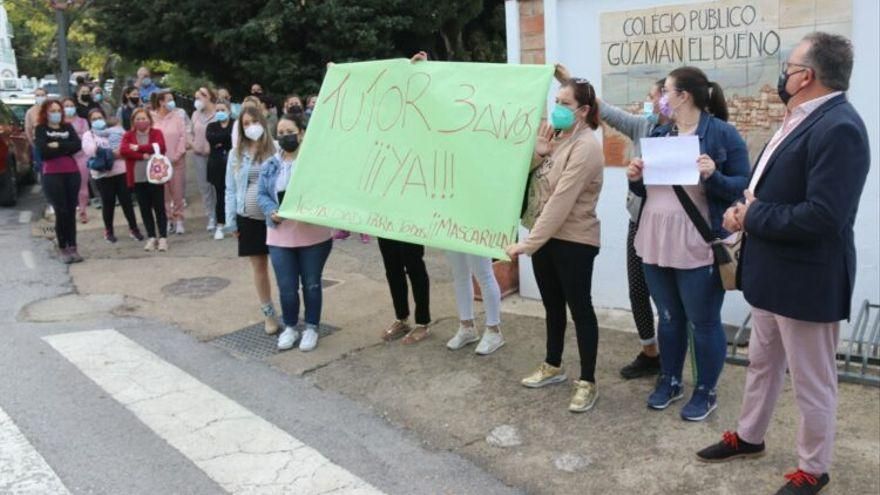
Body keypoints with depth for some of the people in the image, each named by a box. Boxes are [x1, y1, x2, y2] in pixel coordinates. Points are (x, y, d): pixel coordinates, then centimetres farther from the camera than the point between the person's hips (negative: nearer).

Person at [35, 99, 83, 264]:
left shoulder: (68, 127, 13)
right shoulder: (40, 129, 5)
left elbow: (78, 145, -4)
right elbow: (44, 151, -12)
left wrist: (58, 146, -11)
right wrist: (66, 148, -6)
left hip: (72, 173, 3)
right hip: (52, 175, -3)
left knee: (71, 211, 4)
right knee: (61, 211, -5)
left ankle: (72, 247, 9)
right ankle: (62, 248, 4)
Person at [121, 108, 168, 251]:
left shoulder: (156, 133, 3)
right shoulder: (128, 135, 7)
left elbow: (160, 147, -17)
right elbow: (123, 150, -10)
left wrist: (138, 148, -14)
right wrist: (143, 155, -19)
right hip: (138, 179, 2)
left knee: (159, 207, 1)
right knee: (145, 209, 7)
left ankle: (163, 238, 7)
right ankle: (151, 238, 16)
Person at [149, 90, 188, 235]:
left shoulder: (178, 116, 1)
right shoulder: (151, 117, -1)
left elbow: (183, 136, -2)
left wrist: (177, 155, -9)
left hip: (176, 160, 0)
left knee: (177, 191, 3)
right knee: (163, 192, 5)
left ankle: (179, 219, 12)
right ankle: (167, 219, 16)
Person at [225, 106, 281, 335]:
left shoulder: (275, 149, -4)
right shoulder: (236, 153, 4)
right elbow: (231, 189, 8)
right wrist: (231, 220, 3)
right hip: (249, 219, 3)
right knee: (259, 266, 10)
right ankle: (268, 313, 23)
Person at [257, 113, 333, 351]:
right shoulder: (269, 166, 8)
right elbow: (262, 195, 8)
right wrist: (272, 211, -12)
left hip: (313, 234, -3)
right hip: (280, 235, 3)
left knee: (311, 284, 9)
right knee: (286, 287, 5)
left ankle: (312, 328, 26)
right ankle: (290, 327, 26)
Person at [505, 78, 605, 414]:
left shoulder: (585, 146, -17)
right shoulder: (557, 137, 11)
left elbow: (561, 201, -24)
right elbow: (526, 177, 10)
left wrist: (528, 243, -25)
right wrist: (538, 152, -9)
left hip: (573, 241, -8)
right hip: (544, 237, 8)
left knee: (579, 309, 1)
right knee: (552, 305, 19)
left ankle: (587, 382, 12)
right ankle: (552, 367, 34)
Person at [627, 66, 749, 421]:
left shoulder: (722, 133, -8)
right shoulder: (659, 134, 12)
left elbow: (743, 186, -9)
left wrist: (713, 176, -27)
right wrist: (635, 177, -3)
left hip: (698, 247, -6)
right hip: (656, 244, 6)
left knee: (704, 322, 6)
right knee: (668, 318, 18)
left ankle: (705, 392, 21)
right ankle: (669, 381, 33)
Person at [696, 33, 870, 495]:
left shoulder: (838, 128, -23)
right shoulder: (801, 120, 10)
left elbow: (822, 215, -31)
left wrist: (752, 217, -19)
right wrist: (744, 209, -5)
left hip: (806, 280, -10)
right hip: (773, 273, 10)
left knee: (811, 382, 8)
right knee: (762, 363, 24)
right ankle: (749, 435, 42)